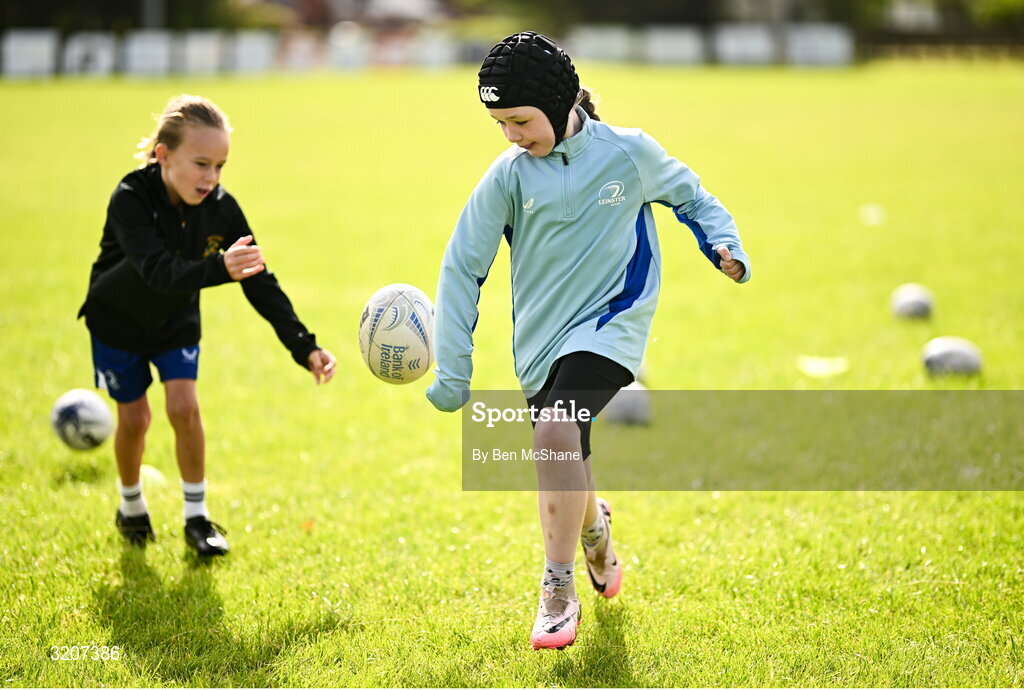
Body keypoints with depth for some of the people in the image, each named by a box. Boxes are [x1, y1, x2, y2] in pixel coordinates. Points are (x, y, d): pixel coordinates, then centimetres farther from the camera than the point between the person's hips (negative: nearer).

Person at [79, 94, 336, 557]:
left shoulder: (221, 209, -23)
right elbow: (158, 270, -48)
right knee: (134, 417, 5)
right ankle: (131, 508, 31)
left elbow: (260, 282, -21)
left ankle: (197, 517, 6)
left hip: (176, 322, 2)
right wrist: (219, 269, -67)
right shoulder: (131, 199, -34)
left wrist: (303, 345, -30)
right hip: (118, 321, -2)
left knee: (184, 407, -10)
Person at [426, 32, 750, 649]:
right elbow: (463, 269, -2)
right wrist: (452, 372, -5)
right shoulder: (508, 175, -5)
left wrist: (725, 246, -6)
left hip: (610, 324, -3)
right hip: (541, 342, 3)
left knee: (556, 434, -28)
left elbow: (692, 198, 13)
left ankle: (559, 592, -16)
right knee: (568, 472, 15)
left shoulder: (629, 152, -6)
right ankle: (597, 536, 52)